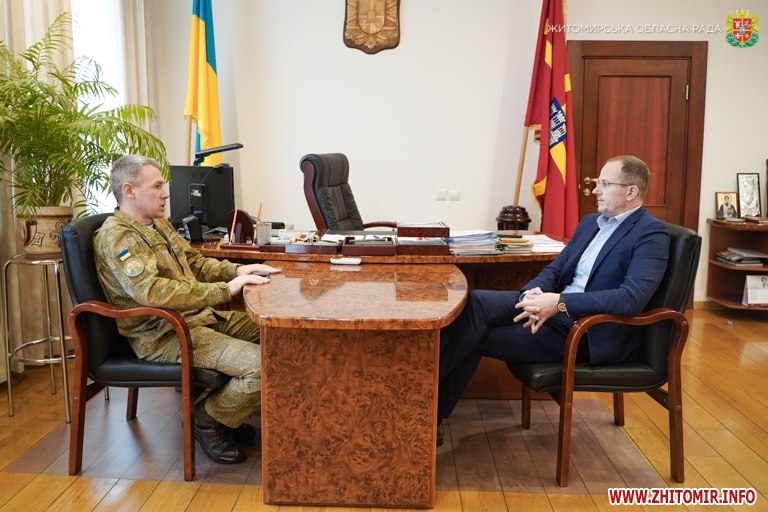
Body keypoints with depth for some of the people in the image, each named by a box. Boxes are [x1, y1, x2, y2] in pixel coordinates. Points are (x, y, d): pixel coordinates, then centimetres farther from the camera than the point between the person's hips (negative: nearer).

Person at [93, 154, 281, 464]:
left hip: (199, 317, 10)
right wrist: (227, 289, -31)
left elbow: (195, 261, 23)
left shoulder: (159, 224, 15)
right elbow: (152, 291, -31)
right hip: (165, 335, -10)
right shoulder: (116, 236, -15)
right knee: (264, 365, -24)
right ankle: (209, 419, 2)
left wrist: (237, 270, 2)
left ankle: (228, 412, 18)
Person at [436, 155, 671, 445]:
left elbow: (632, 298, -23)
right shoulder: (590, 223, 17)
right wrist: (535, 294, -11)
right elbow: (554, 270, 14)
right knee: (474, 303, -16)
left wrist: (560, 303, -27)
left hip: (594, 333, -7)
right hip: (555, 309, 8)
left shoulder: (651, 234, -9)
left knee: (476, 336, -18)